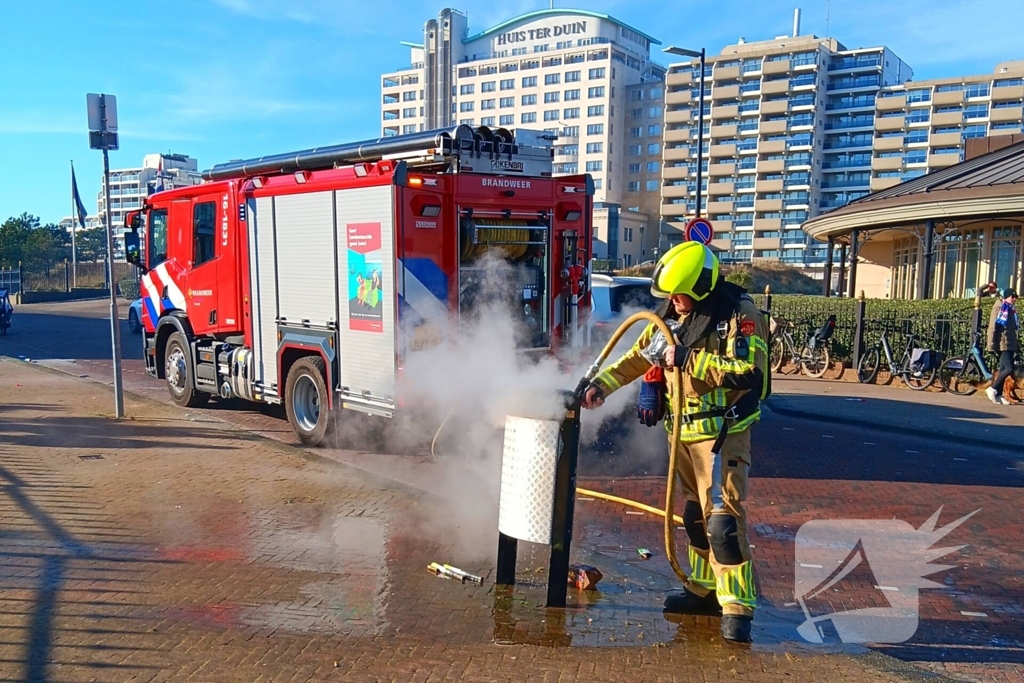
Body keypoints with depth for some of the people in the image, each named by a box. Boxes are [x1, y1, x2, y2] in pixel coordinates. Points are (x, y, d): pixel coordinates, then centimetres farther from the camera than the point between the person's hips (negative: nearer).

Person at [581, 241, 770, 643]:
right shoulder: (674, 315, 8)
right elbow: (637, 357, 14)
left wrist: (687, 359, -25)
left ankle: (737, 606, 0)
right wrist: (601, 385, 3)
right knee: (695, 514, 15)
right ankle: (704, 588, 28)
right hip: (683, 432, 7)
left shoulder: (739, 315, -14)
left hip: (722, 434, -7)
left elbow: (748, 372, -25)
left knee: (723, 519, -10)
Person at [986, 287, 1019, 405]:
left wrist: (1017, 344, 17)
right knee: (1009, 369, -16)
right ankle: (992, 389, -5)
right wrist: (992, 345, -16)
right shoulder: (999, 308, -7)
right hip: (1002, 344, -8)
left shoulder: (1011, 310, 17)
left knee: (1003, 369, 7)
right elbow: (992, 327, -12)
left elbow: (1013, 329, 20)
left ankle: (998, 395, 9)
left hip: (1010, 345, 8)